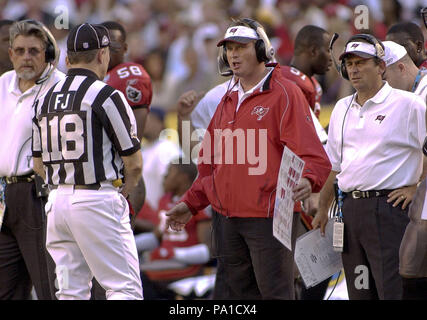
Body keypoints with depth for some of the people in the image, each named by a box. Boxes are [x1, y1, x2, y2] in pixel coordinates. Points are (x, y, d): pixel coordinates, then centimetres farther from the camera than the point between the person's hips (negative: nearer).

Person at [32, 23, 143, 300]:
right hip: (97, 202, -7)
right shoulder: (106, 95, -9)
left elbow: (39, 165, 16)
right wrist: (122, 192, 11)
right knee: (125, 288, -5)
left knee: (72, 292, 9)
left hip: (57, 201, 7)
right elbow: (134, 162, -7)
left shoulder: (46, 99, 12)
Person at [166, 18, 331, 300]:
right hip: (228, 220, 7)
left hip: (268, 218, -7)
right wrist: (191, 204, 23)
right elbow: (211, 163, 28)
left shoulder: (284, 94, -4)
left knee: (275, 292, -7)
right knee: (239, 294, 9)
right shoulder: (228, 101, 20)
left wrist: (308, 181, -33)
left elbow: (312, 154, -13)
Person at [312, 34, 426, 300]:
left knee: (393, 291, -12)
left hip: (389, 207, -7)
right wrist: (323, 209, 20)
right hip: (351, 208, 7)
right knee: (359, 292, 9)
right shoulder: (342, 109, 16)